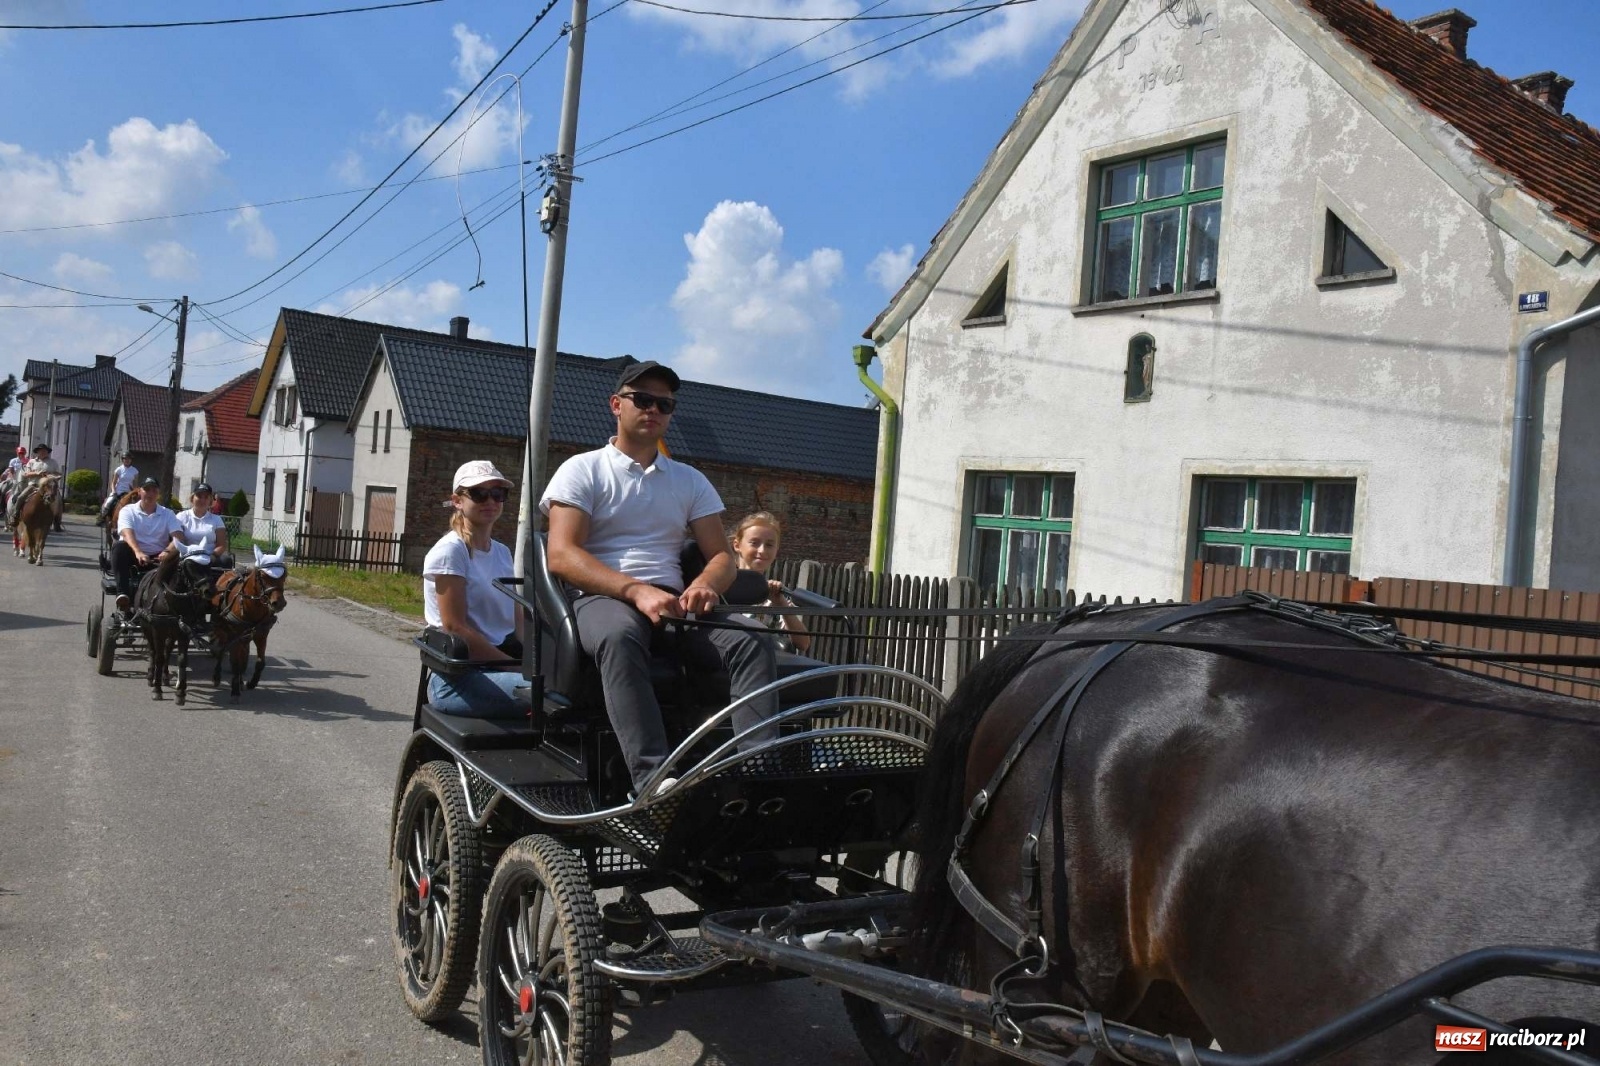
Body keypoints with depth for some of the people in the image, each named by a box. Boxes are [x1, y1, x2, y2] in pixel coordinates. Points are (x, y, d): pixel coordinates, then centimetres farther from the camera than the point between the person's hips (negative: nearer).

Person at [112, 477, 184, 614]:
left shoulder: (167, 514, 13)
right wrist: (138, 552, -35)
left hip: (158, 557, 1)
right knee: (119, 546, -33)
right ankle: (123, 594, -42)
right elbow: (127, 534, -13)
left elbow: (179, 537, -4)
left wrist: (167, 552, -28)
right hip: (133, 555, 0)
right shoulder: (128, 511, 8)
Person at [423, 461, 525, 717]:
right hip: (458, 679, -7)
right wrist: (519, 667, -15)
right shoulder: (449, 552, -6)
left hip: (499, 663, 7)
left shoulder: (502, 552, 17)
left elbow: (517, 620, 13)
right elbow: (456, 629, -12)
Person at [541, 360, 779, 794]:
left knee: (750, 642, -25)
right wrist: (636, 590, -22)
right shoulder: (583, 470, 9)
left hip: (673, 600, 4)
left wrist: (705, 585, -12)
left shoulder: (690, 481, 22)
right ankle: (653, 775, -52)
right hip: (600, 595, -4)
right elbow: (561, 556, -5)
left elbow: (721, 556, 15)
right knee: (620, 637, -40)